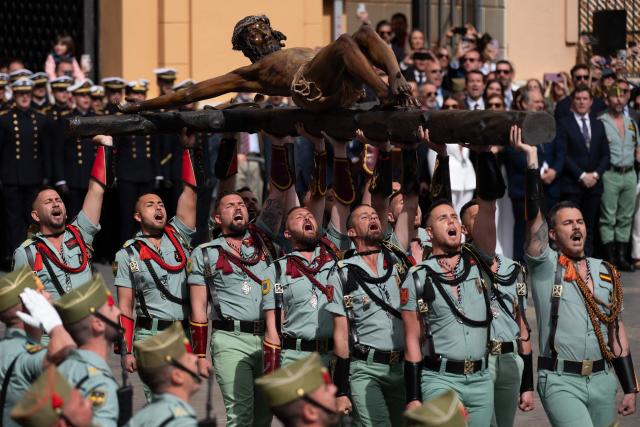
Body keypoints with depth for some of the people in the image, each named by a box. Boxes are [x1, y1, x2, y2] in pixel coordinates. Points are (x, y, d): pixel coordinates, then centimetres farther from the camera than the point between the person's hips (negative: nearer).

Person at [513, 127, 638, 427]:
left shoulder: (607, 273, 12)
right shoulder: (544, 266, 0)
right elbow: (534, 214, -14)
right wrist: (531, 159, -20)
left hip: (602, 379, 5)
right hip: (560, 381, -5)